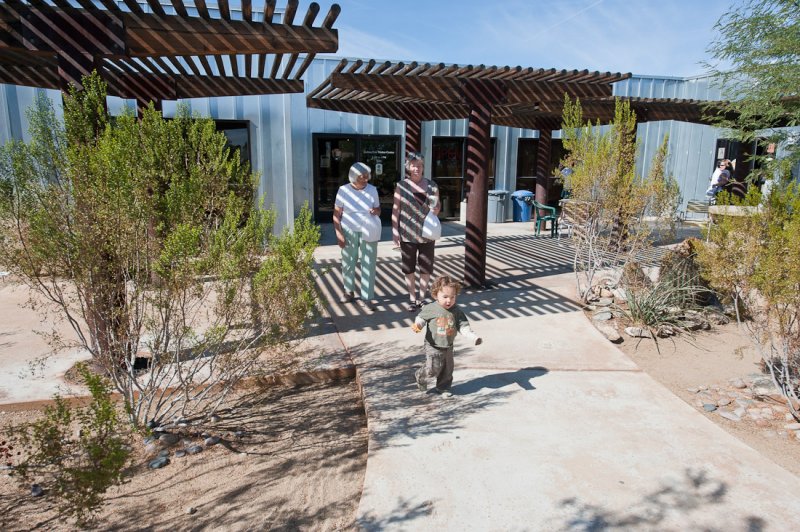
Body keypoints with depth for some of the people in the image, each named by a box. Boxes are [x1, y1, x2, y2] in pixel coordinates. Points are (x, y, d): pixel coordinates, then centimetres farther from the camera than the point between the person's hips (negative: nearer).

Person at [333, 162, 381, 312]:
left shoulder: (372, 190, 3)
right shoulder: (343, 190, -3)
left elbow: (378, 209, 13)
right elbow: (336, 214, -1)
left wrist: (376, 211, -11)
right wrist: (338, 233, -9)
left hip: (369, 233, 1)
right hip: (349, 232, -1)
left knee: (368, 265, 0)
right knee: (348, 263, 9)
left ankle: (366, 298, 6)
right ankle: (348, 291, 29)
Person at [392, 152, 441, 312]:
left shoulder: (432, 186, 3)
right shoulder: (401, 186, -2)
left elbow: (438, 207, 13)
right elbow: (395, 210, -1)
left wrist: (435, 210, -11)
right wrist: (395, 233, -5)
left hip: (427, 234, 2)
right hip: (408, 235, -1)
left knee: (426, 268, 8)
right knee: (409, 268, 9)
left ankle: (422, 297, 24)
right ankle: (412, 299, 24)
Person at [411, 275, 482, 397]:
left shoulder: (456, 311, -6)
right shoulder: (430, 309, -15)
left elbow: (463, 325, -3)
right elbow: (421, 317, -2)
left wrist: (473, 337, -15)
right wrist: (417, 325, -23)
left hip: (448, 347, 4)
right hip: (433, 346, -4)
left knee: (447, 369, 15)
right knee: (433, 369, -4)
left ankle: (442, 387, 37)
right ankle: (420, 378, 27)